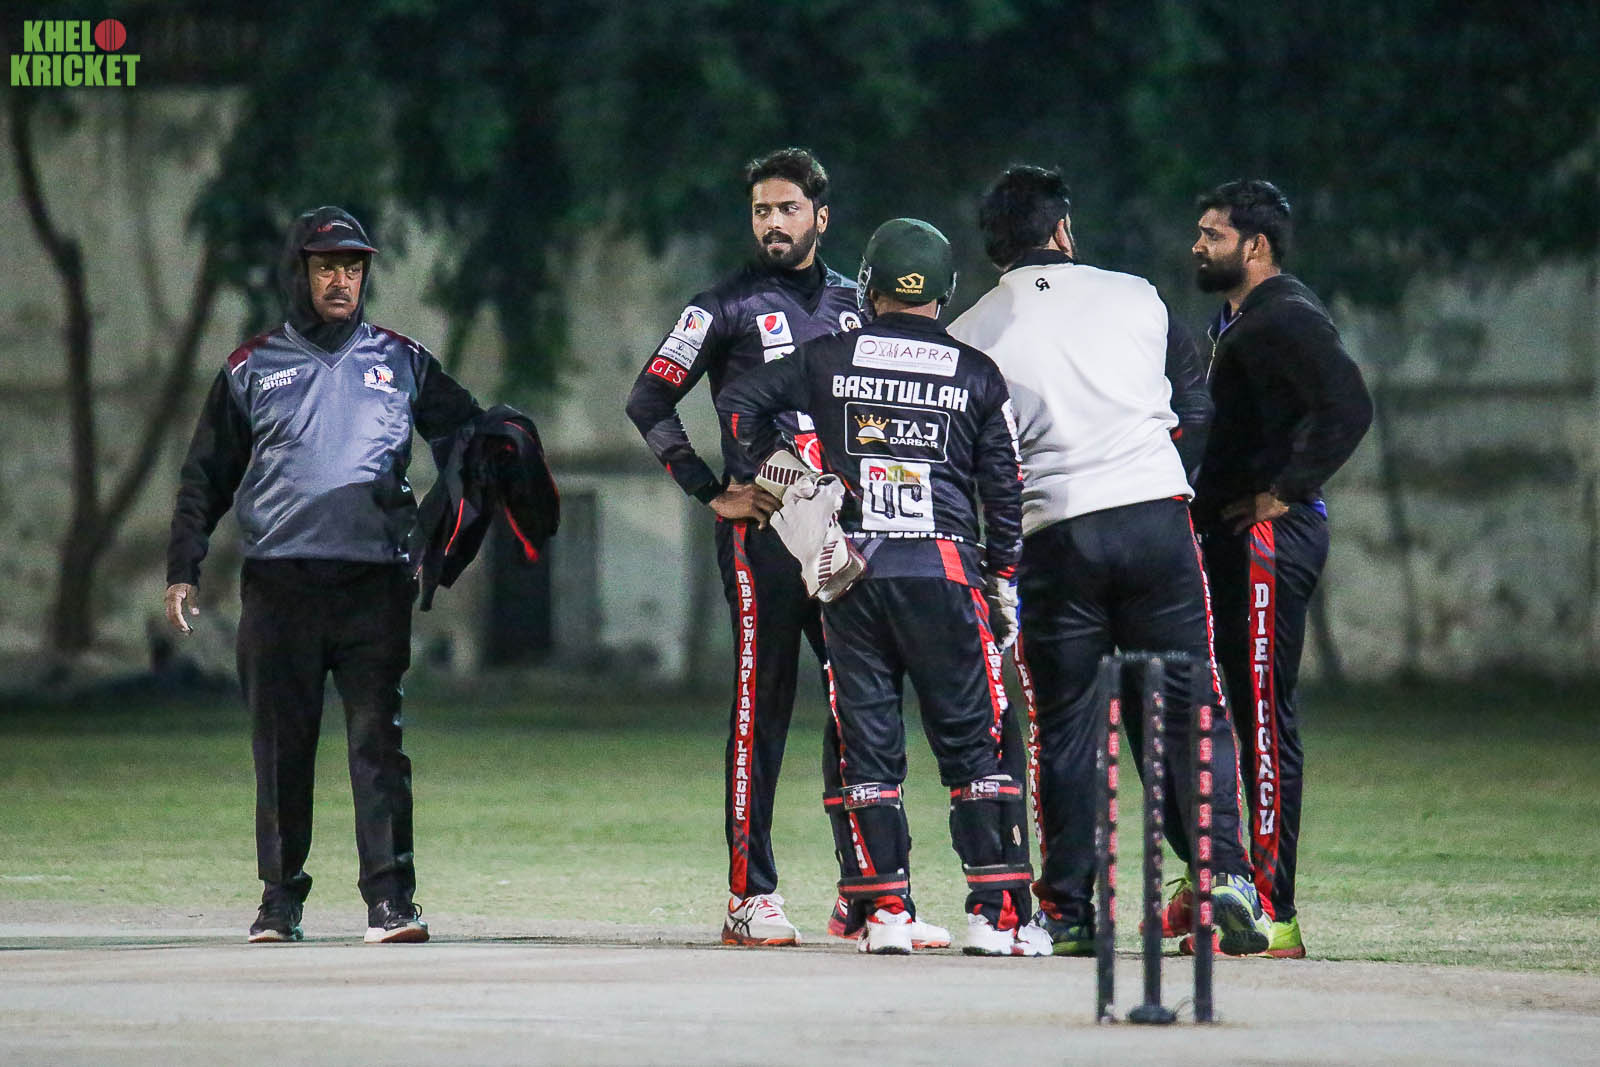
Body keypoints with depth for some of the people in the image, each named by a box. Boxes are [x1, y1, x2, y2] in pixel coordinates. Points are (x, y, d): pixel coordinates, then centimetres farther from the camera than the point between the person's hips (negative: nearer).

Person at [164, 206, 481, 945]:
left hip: (375, 584, 0)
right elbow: (207, 476, 12)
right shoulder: (252, 370, 11)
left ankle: (389, 900, -11)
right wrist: (183, 570, 3)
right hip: (279, 584, 0)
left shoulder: (401, 363, 12)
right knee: (281, 746, 3)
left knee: (378, 739, -8)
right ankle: (280, 898, 11)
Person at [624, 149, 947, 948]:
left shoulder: (853, 305, 16)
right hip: (762, 529, -5)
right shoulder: (729, 306, 2)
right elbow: (649, 401, 0)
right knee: (761, 703, -4)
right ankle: (751, 896, -1)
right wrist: (712, 493, -5)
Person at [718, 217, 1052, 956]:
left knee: (865, 742, 6)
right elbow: (1004, 489, 7)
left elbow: (738, 403, 8)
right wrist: (1002, 584, 14)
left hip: (852, 570, 1)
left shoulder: (830, 360, 5)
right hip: (944, 570, -1)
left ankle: (883, 908, 2)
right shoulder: (977, 376, 5)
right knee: (972, 741, 2)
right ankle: (997, 912, -3)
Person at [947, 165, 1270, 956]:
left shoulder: (971, 336, 2)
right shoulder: (1135, 298, 6)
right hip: (1157, 519, 0)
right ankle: (1225, 874, -11)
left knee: (1063, 726, 7)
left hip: (1053, 536, 0)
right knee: (1189, 705, 3)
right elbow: (1198, 410, 12)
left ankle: (1068, 912, 7)